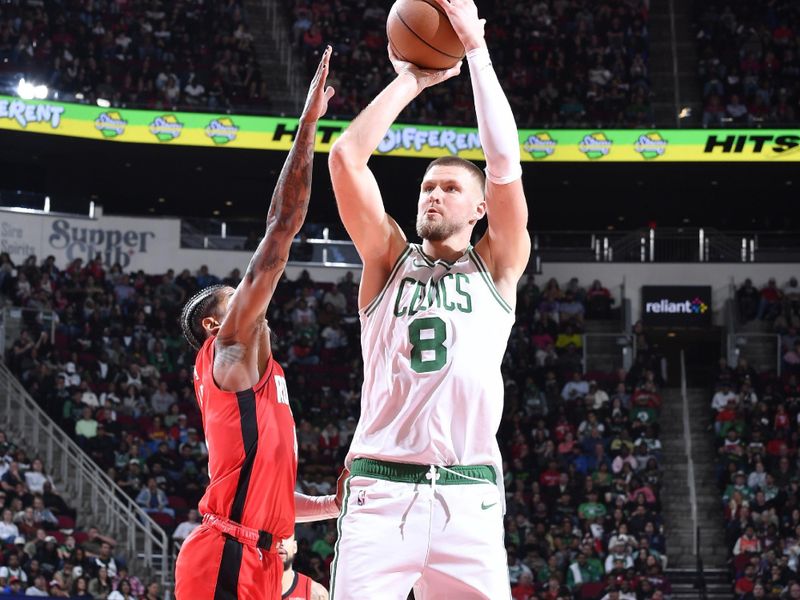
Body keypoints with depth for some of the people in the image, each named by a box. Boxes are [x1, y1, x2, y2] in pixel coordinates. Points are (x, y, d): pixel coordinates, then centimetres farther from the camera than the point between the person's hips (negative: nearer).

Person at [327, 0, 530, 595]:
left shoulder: (497, 268, 16)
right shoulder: (390, 260, 18)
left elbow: (505, 161, 3)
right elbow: (347, 156, 7)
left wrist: (476, 49, 3)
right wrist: (411, 81, 12)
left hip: (469, 495, 0)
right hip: (381, 488, 0)